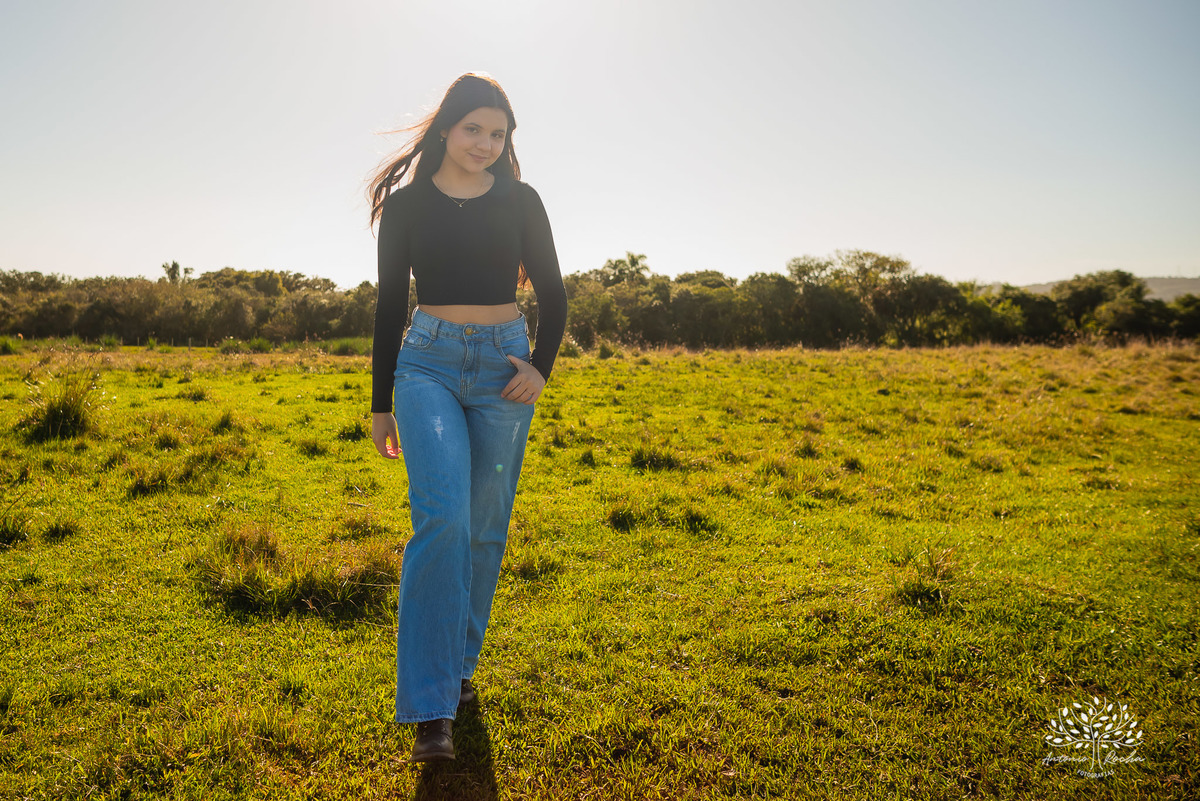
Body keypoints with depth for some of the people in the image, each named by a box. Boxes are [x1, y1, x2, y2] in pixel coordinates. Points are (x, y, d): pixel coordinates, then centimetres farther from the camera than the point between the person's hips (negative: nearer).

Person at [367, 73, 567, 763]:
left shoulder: (520, 201, 7)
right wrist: (381, 403, 8)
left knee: (485, 530, 5)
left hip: (503, 367, 2)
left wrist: (542, 366, -7)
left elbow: (554, 296, 10)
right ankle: (432, 710, -14)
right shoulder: (407, 204, 5)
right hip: (429, 364, -1)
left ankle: (460, 665, 26)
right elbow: (391, 305, 8)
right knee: (441, 517, -19)